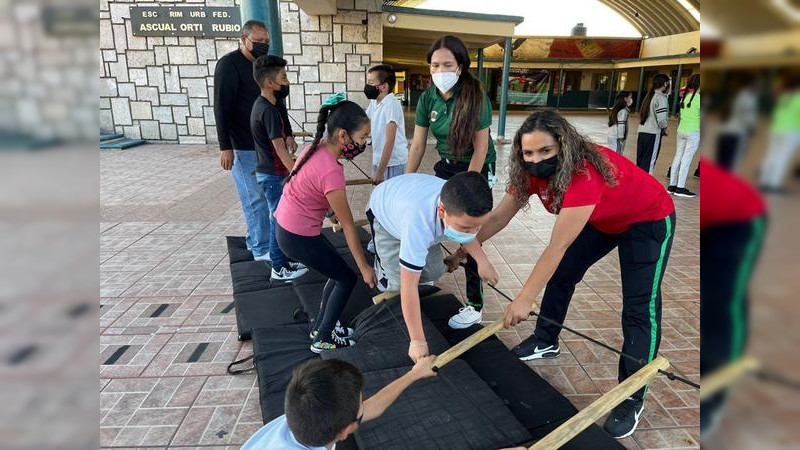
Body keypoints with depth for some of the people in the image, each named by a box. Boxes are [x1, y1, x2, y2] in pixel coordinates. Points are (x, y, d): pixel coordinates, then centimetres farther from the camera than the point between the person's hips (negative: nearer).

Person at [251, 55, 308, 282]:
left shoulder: (263, 104, 9)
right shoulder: (269, 111, -21)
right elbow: (280, 149, -22)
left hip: (269, 172, 9)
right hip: (273, 175, -9)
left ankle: (282, 261, 28)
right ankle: (280, 270, 12)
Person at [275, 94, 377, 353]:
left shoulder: (318, 147, -3)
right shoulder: (331, 172, -29)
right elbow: (348, 227, -21)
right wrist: (365, 268, -12)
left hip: (285, 225, 8)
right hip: (298, 238, -8)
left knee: (337, 273, 19)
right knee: (347, 278, 7)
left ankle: (321, 326, 34)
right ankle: (322, 340, 20)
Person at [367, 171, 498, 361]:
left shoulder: (459, 204, -34)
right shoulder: (418, 223, -51)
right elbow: (408, 287, -43)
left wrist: (482, 260, -20)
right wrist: (417, 341, -37)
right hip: (385, 213, -4)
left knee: (434, 272, -2)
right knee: (397, 282, -15)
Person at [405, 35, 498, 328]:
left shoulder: (475, 96, -21)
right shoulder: (427, 98, -6)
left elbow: (480, 148, -20)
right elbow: (417, 145, -3)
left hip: (477, 170, -5)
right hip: (446, 167, 6)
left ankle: (475, 306, 8)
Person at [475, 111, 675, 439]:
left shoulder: (585, 173, -41)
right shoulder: (533, 172, -18)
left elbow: (558, 246, -42)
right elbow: (498, 217, -10)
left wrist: (524, 299, -40)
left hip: (649, 221, -7)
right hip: (603, 221, 7)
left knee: (639, 307, -9)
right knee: (561, 273, 9)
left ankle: (633, 398, 5)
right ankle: (546, 342, 29)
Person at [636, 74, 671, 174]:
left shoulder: (649, 96, 13)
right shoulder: (661, 98, -10)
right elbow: (661, 118, -18)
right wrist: (664, 128, 0)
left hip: (642, 131, 7)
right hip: (654, 133, -7)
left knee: (640, 159, 12)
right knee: (649, 161, -1)